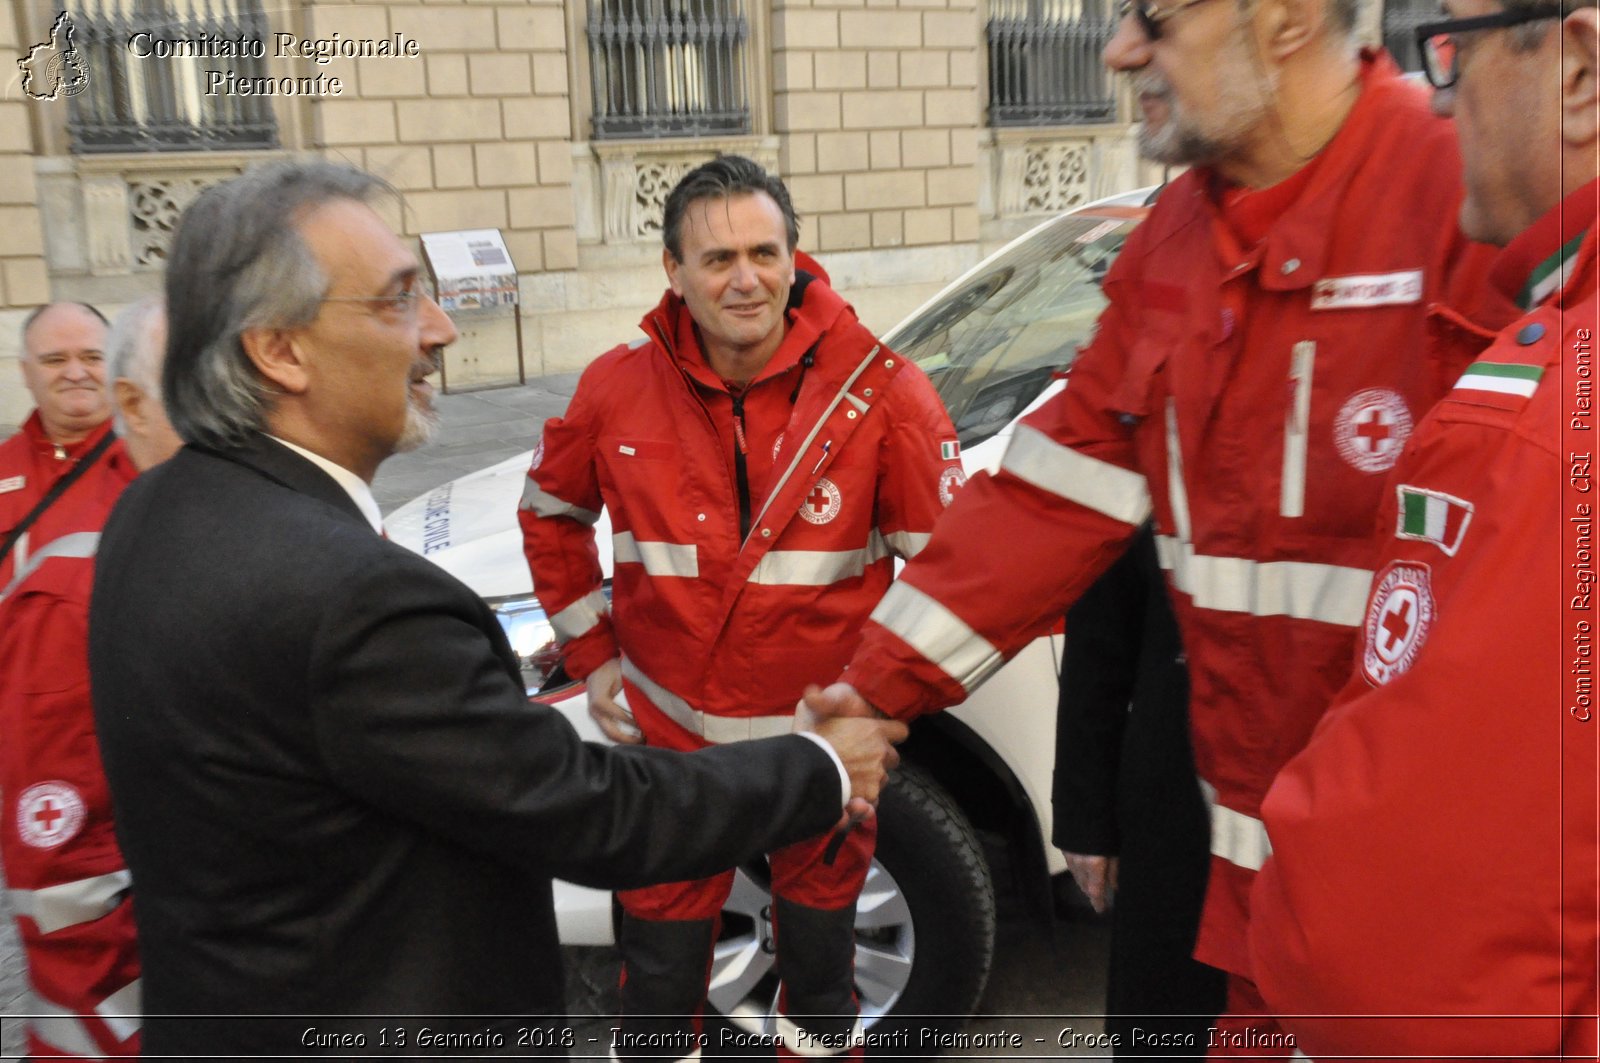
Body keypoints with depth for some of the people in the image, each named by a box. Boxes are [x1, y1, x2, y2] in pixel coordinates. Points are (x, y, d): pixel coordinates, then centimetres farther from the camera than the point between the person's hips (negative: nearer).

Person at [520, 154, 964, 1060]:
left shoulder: (877, 389, -14)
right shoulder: (619, 390, -7)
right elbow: (551, 513, 10)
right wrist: (593, 653, 6)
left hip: (824, 738, -1)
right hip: (669, 732, 2)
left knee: (820, 952, 20)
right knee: (661, 968, 17)